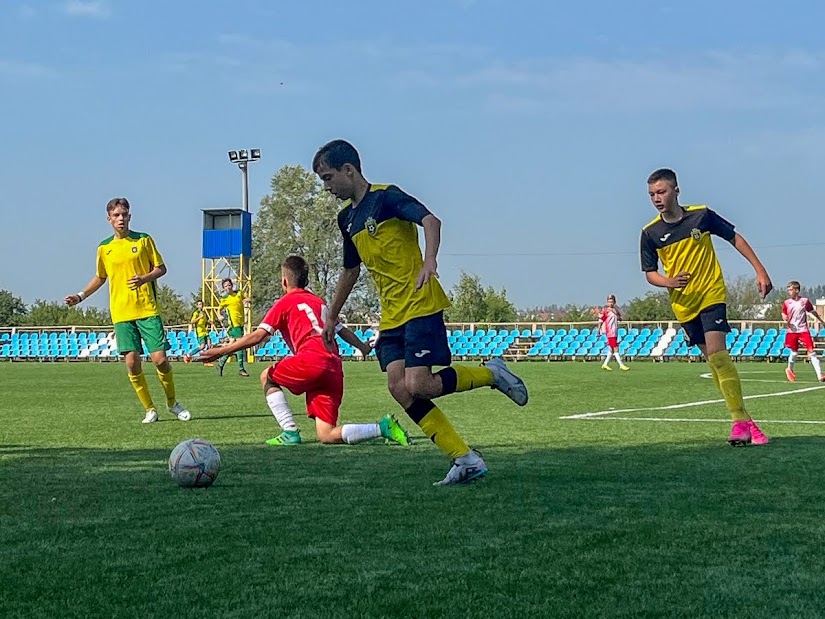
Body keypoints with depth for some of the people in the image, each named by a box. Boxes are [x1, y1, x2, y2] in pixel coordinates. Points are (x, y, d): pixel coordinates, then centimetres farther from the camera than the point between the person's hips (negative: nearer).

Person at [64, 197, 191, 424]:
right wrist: (80, 296, 12)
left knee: (159, 358, -8)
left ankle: (172, 403, 15)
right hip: (121, 313, 2)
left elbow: (161, 268, 5)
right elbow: (100, 277, 22)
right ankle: (149, 409, 8)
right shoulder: (104, 248, 9)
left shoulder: (143, 240, 3)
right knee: (132, 361, -6)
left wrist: (145, 278, -14)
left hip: (147, 309, -2)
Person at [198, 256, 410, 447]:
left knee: (267, 377, 19)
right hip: (334, 368, 7)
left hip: (312, 359, -6)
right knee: (326, 436, 7)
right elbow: (343, 331, 34)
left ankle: (290, 432, 4)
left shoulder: (285, 303, 10)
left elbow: (257, 336, 1)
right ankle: (383, 427, -9)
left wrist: (221, 351, 5)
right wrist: (364, 348, 52)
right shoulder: (319, 302, 28)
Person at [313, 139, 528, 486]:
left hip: (420, 305, -8)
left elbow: (430, 220, -25)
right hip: (391, 315, 8)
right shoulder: (347, 218, 16)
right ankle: (465, 460, -6)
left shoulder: (386, 198, -9)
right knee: (399, 388, -9)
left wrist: (429, 260, -42)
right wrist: (332, 316, 32)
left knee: (419, 386, -19)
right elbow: (350, 269, 29)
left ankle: (492, 374, 6)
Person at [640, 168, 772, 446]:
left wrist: (760, 270, 0)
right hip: (683, 305, 3)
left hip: (712, 294, -3)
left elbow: (735, 238, 4)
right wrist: (669, 282, -17)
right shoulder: (650, 233, -1)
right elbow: (649, 273, 5)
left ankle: (740, 420, -17)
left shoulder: (701, 215, -7)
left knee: (717, 354, -20)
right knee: (715, 360, 6)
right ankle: (744, 423, 13)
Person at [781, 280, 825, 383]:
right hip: (792, 331, 1)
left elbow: (813, 311, 15)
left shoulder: (805, 301, 0)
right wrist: (785, 318, -14)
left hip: (803, 330, -1)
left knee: (811, 351, -9)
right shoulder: (787, 302, 2)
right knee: (794, 352, 6)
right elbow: (783, 314, 10)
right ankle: (789, 369, 35)